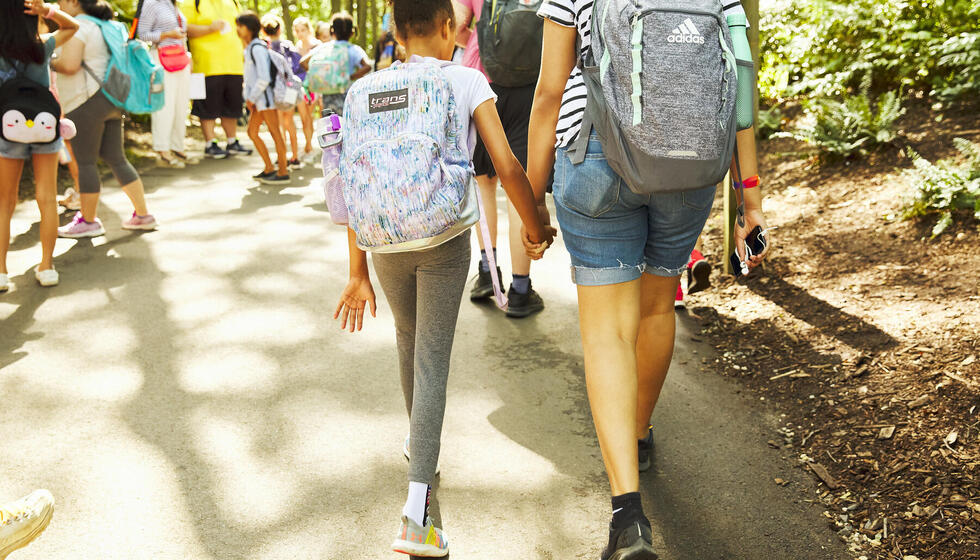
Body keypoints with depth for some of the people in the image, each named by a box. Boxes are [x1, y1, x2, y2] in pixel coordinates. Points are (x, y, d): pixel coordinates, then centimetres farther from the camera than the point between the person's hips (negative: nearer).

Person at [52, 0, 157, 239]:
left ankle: (88, 221, 7)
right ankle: (143, 215, 12)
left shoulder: (78, 26, -11)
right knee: (116, 158, 12)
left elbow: (69, 65, -21)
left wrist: (51, 63, -2)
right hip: (111, 99, 9)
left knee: (85, 161, 0)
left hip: (87, 102, -9)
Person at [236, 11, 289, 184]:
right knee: (252, 132, 12)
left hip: (265, 96, -10)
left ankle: (283, 172, -1)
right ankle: (269, 168, 18)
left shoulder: (257, 48, -15)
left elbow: (264, 78, -21)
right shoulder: (249, 48, 15)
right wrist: (248, 97, 12)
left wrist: (252, 98, -14)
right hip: (257, 98, 10)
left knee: (275, 133, -5)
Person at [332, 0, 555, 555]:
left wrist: (359, 275, 10)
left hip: (386, 240, 4)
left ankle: (420, 447, 48)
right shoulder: (467, 82, -1)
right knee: (432, 360, -1)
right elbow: (508, 166, -8)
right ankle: (418, 512, -8)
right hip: (445, 238, -3)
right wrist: (537, 229, 8)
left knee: (409, 338, 25)